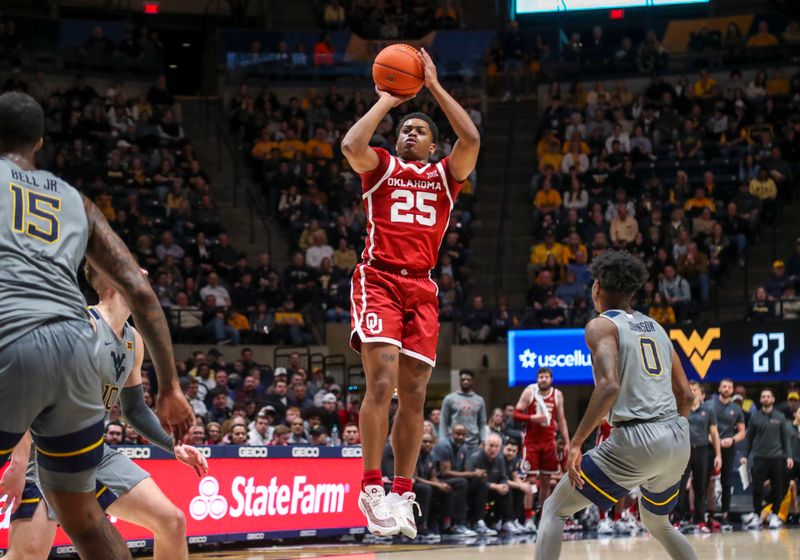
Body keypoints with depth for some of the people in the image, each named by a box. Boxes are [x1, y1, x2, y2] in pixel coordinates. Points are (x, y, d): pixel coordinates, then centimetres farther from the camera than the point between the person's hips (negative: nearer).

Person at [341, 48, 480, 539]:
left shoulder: (446, 174, 16)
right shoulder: (381, 167, 11)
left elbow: (472, 139, -3)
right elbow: (351, 145, -11)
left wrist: (435, 86, 2)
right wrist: (387, 99, 0)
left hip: (422, 288, 3)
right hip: (379, 280, -3)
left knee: (414, 395, 1)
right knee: (382, 382, -18)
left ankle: (403, 495, 7)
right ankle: (372, 489, -13)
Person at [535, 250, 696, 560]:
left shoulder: (602, 325, -1)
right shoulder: (655, 327, 20)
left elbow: (609, 386, -19)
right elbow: (686, 395, 19)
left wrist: (575, 443, -17)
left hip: (636, 441, -7)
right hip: (678, 440, 7)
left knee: (554, 509, 4)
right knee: (657, 523, 32)